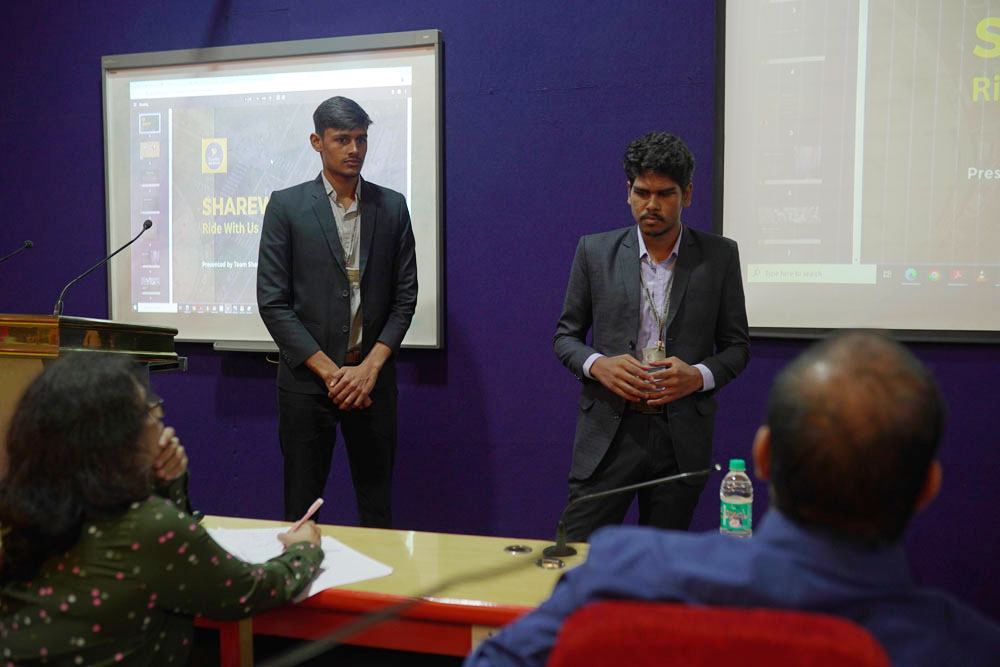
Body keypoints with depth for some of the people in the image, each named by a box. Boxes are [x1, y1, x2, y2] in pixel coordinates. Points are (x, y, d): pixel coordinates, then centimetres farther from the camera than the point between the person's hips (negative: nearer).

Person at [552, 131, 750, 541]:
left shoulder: (719, 256, 3)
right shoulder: (595, 251, 3)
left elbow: (737, 346, 7)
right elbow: (565, 335, 8)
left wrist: (698, 376, -13)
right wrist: (597, 364, -13)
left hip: (681, 436, 0)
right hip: (608, 431, 0)